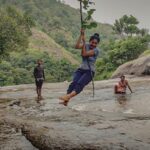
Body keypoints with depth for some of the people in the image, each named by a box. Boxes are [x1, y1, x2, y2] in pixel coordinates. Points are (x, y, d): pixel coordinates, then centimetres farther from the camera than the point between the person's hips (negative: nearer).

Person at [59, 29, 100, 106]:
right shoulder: (86, 45, 6)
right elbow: (77, 46, -13)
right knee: (74, 82, -22)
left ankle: (68, 96, -52)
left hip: (89, 72, -4)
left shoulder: (96, 50, -8)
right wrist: (81, 35, -17)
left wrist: (83, 41, -13)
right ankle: (66, 100, -37)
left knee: (80, 83, -29)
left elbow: (84, 54, -17)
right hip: (81, 69, 4)